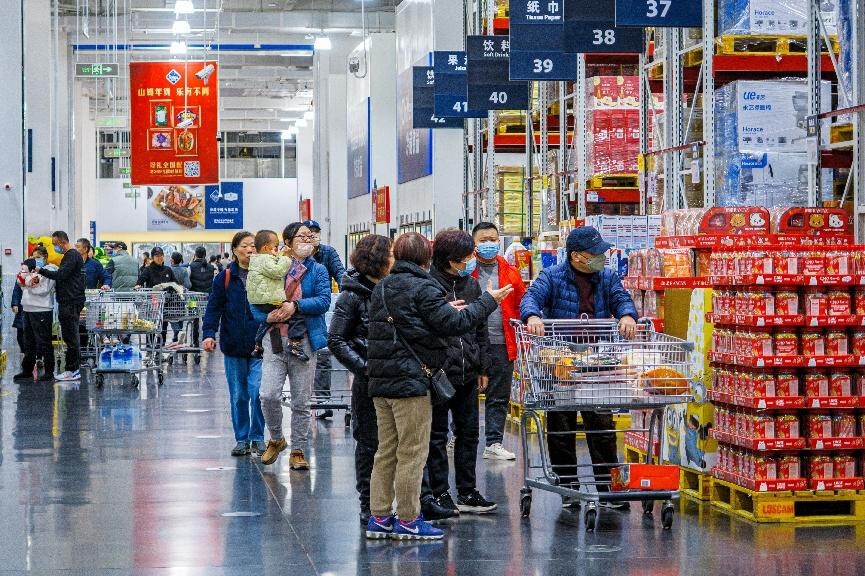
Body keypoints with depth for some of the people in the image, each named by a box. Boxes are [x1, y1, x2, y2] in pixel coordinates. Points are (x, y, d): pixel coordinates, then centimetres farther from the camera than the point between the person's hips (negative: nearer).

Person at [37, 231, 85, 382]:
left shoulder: (72, 256, -12)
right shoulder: (68, 256, 21)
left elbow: (61, 275, -20)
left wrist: (41, 271, -14)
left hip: (71, 303, -10)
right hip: (67, 301, 10)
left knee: (71, 337, -8)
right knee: (70, 337, 11)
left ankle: (73, 371, -6)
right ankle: (73, 369, 14)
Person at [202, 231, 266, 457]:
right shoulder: (224, 278, 4)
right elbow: (214, 307, 3)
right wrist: (209, 333, -11)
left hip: (260, 345, -1)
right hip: (233, 345, 1)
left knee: (257, 391, -10)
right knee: (238, 395, 6)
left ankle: (257, 438, 4)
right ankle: (242, 439, 16)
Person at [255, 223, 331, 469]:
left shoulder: (317, 270, 7)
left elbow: (324, 301, -7)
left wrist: (296, 305, -18)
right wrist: (268, 316, -12)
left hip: (304, 340, 0)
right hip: (275, 339, 0)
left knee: (301, 401, 4)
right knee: (269, 395, -12)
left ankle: (298, 451, 16)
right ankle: (276, 439, 13)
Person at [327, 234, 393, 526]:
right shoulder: (352, 296, -6)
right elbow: (336, 341, -7)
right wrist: (364, 367, -15)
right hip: (368, 382, -5)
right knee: (370, 443, 2)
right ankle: (369, 506, 11)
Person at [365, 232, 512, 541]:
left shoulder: (381, 288, 13)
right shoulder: (423, 289, -11)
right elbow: (455, 324, -14)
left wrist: (445, 309, 21)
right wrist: (488, 301, -3)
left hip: (380, 381, 8)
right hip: (411, 380, -8)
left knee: (387, 451, 13)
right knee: (412, 452, -1)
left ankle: (379, 517, 14)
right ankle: (408, 521, 2)